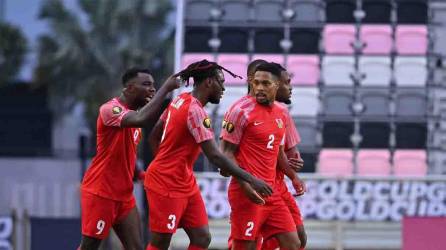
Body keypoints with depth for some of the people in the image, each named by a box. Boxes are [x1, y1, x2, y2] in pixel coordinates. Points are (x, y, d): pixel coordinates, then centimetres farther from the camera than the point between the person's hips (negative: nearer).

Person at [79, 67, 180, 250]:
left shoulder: (134, 112, 11)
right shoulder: (110, 110, -17)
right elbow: (141, 119, -37)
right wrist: (166, 88, -29)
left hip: (124, 194, 8)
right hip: (100, 192, -8)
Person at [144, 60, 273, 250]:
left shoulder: (180, 101, 8)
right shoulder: (195, 111, -21)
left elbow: (154, 136, 17)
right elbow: (214, 156, -26)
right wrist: (250, 179, -25)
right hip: (167, 184, -9)